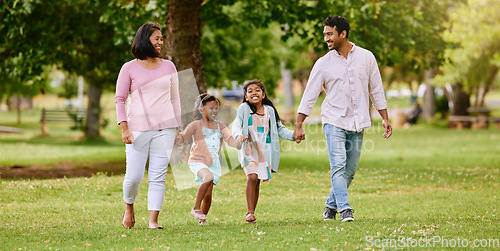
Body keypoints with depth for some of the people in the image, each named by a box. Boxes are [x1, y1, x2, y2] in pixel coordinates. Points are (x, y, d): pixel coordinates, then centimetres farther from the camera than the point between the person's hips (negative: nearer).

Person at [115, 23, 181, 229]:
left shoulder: (168, 66, 12)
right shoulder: (129, 68, 3)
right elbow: (120, 100, 4)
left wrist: (178, 127, 12)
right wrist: (124, 128, -7)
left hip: (165, 129, 2)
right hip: (138, 128, -2)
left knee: (158, 176, -2)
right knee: (134, 176, -3)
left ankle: (153, 220, 0)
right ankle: (129, 207, 25)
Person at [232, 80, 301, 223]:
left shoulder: (269, 110, 13)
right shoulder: (244, 108, 3)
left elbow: (280, 129, 16)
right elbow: (237, 124, -7)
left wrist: (293, 135, -1)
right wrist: (238, 135, -29)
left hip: (265, 150, 3)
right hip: (249, 148, -3)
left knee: (257, 182, 2)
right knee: (252, 177, -20)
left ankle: (251, 213, 12)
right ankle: (250, 213, -19)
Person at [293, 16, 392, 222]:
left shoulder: (366, 57, 4)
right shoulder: (323, 64, 0)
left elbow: (376, 90, 11)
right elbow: (309, 95, 3)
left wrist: (385, 118, 9)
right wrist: (298, 125, -1)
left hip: (357, 123, 2)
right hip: (334, 121, -2)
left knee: (350, 170, 4)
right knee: (338, 166, -15)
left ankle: (331, 206, 19)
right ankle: (344, 209, -17)